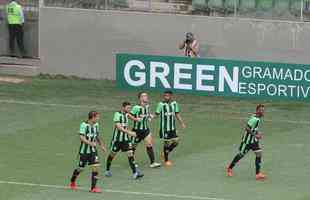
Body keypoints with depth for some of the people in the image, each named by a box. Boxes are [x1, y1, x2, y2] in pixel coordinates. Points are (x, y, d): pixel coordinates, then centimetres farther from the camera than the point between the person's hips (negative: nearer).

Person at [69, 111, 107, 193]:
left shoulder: (96, 125, 4)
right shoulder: (84, 125, -16)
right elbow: (81, 137, -23)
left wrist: (101, 145, 21)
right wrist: (90, 143, -34)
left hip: (93, 150, 5)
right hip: (84, 150, -5)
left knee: (95, 167, -9)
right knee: (81, 168, 5)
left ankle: (93, 187, -5)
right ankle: (72, 182, 33)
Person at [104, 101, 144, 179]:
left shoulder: (126, 114, 4)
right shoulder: (117, 114, -17)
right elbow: (119, 127, -28)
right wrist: (129, 132, -34)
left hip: (126, 139, 5)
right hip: (117, 139, -5)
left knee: (130, 154, -7)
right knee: (112, 154, 12)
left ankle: (135, 173, -13)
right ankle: (107, 170, 33)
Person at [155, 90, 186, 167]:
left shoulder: (174, 103, 4)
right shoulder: (161, 104, -11)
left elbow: (177, 114, 12)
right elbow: (157, 113, -12)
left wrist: (182, 123, 8)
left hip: (173, 127, 5)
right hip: (165, 128, -5)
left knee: (175, 142, 5)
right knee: (167, 143, 0)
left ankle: (165, 153, 28)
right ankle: (166, 160, 15)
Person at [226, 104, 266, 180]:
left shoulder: (258, 118, 6)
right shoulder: (254, 119, -24)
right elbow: (247, 128, -28)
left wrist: (258, 133, 8)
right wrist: (255, 135, -27)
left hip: (254, 140, 8)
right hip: (247, 139, -8)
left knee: (259, 153, -5)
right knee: (241, 154, 6)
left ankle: (258, 173, -5)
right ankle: (230, 168, 28)